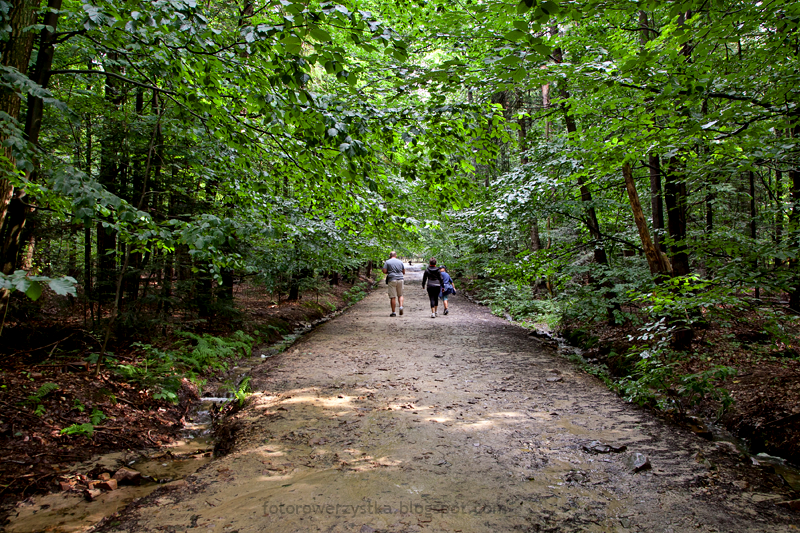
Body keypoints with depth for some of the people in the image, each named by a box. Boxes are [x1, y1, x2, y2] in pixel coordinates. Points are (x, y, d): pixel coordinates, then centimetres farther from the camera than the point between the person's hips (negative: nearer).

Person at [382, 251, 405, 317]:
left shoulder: (387, 262, 1)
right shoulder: (400, 262, 9)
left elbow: (384, 271, -7)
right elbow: (404, 272, 12)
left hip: (392, 280, -3)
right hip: (400, 279, 3)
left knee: (393, 297, -1)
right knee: (400, 295, 16)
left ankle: (393, 312, 1)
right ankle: (401, 306, -7)